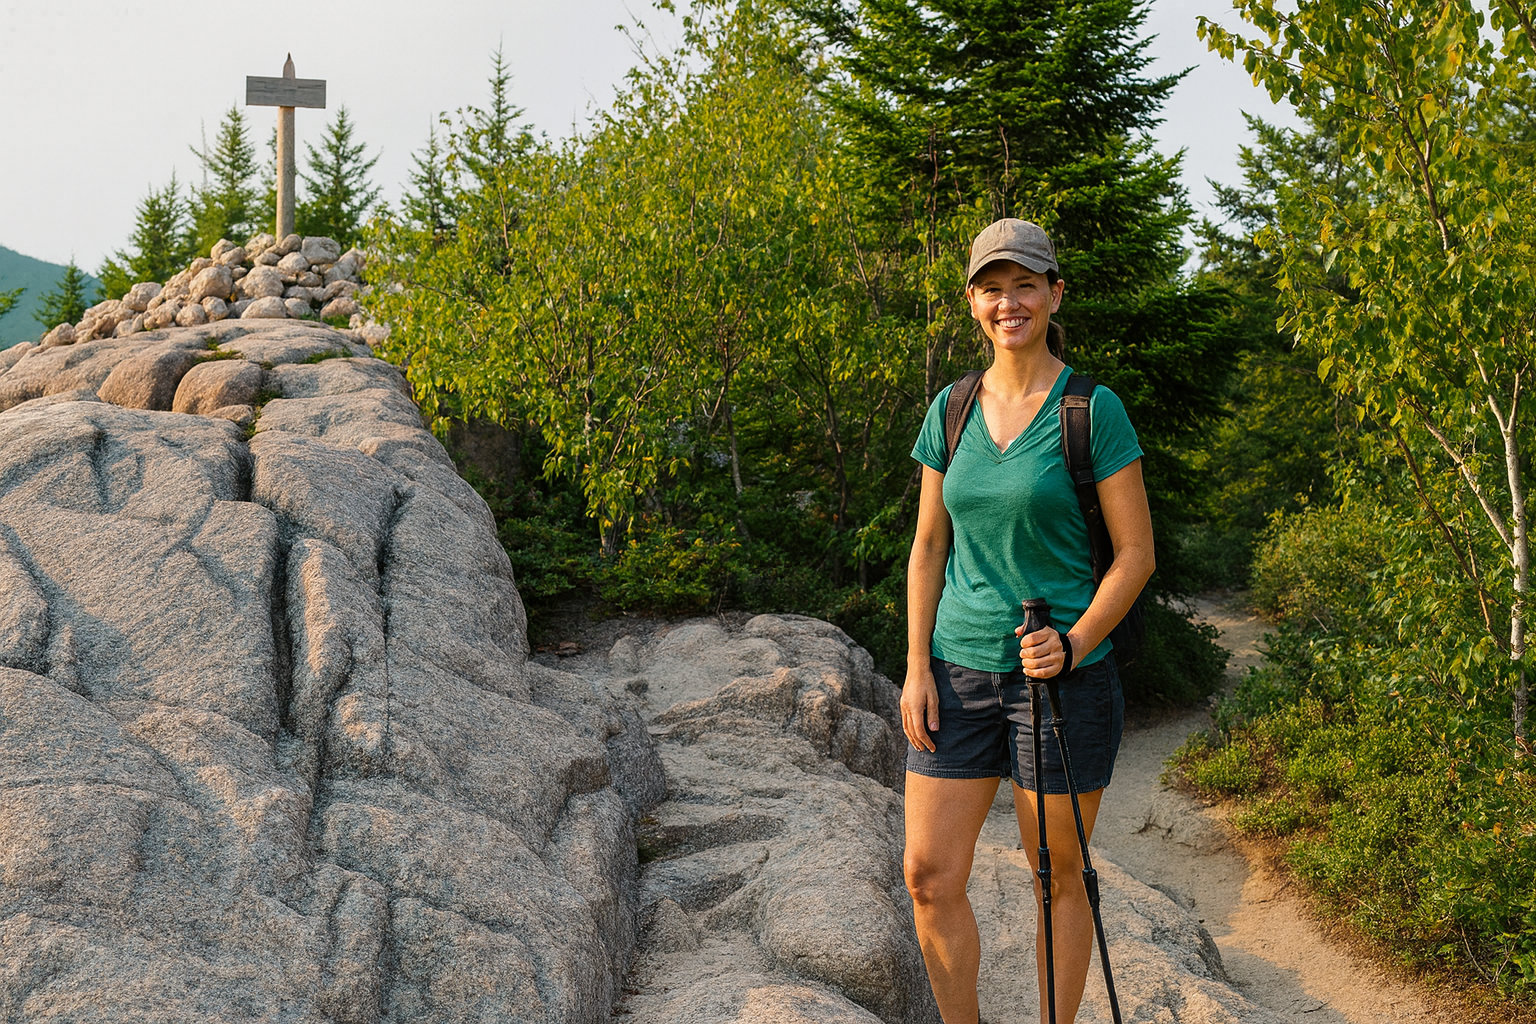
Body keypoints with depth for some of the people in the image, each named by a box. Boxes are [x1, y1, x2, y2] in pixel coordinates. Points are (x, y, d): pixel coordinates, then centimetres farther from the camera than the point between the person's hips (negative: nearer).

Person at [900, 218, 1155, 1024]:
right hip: (960, 672, 4)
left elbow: (1136, 550, -7)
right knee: (930, 876, 3)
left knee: (1057, 880, 9)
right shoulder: (950, 411, 6)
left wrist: (1075, 643, -19)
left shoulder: (1093, 410, -7)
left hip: (1062, 676, -4)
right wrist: (917, 667, 2)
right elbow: (928, 546, 9)